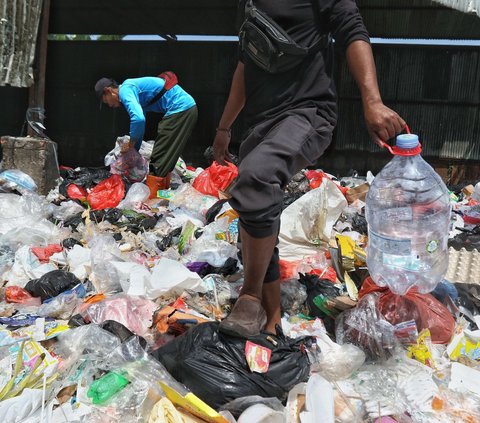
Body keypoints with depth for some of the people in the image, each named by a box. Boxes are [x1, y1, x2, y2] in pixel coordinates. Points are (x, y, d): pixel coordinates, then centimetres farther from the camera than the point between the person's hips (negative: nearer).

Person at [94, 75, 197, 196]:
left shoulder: (125, 90, -8)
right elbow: (140, 120, 31)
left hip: (180, 108, -10)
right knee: (166, 157, 17)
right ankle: (163, 190, 25)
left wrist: (131, 144, -9)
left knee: (159, 157, -6)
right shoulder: (133, 89, 22)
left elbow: (138, 119, -25)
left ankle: (151, 197, -1)